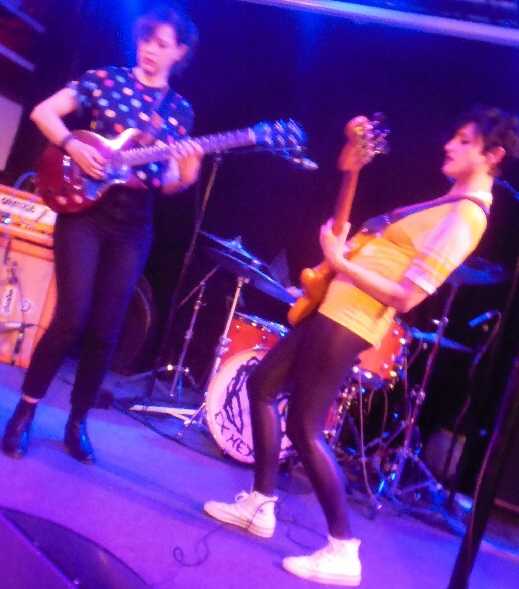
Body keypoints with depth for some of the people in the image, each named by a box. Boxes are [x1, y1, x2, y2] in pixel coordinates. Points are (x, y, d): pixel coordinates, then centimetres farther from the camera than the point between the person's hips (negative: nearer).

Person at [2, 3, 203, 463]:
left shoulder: (179, 110, 10)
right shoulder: (105, 79, 3)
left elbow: (167, 183, 7)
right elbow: (43, 112, -1)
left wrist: (186, 176, -15)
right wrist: (73, 146, -16)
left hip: (134, 226, 3)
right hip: (85, 210, -2)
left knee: (106, 331, 2)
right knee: (72, 319, -10)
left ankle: (77, 422, 19)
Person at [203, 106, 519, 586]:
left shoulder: (465, 216, -17)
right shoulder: (449, 202, 15)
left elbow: (405, 297, -23)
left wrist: (342, 263, -16)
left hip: (353, 319, -11)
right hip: (338, 308, 11)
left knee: (304, 427, -6)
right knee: (262, 384, 16)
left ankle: (343, 550, 5)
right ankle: (260, 504, 25)